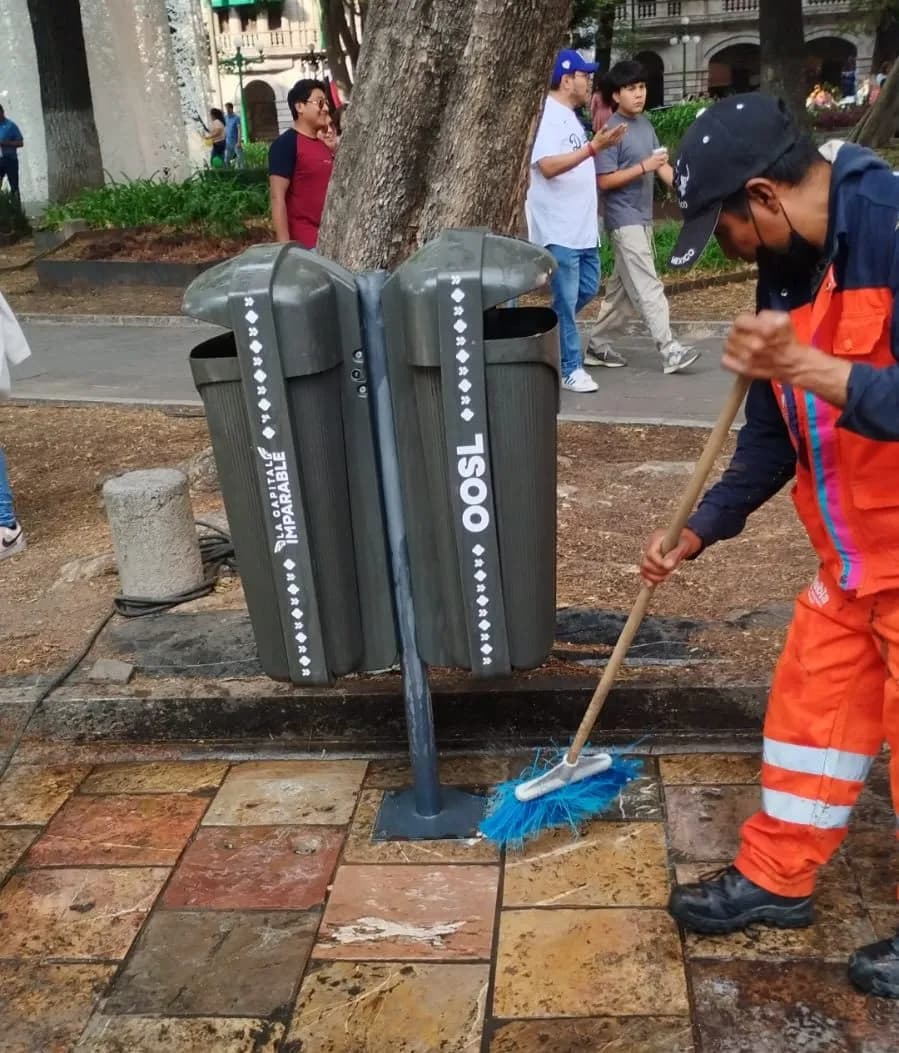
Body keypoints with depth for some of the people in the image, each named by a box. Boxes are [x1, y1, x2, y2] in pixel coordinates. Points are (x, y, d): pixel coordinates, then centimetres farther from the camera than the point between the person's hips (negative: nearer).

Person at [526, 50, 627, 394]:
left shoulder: (571, 116, 16)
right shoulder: (548, 116, -15)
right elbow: (548, 166, -28)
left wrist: (601, 143, 15)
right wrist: (593, 147, -32)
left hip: (583, 227, 10)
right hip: (559, 230, -10)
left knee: (588, 288, 17)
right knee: (566, 300, -3)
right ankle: (570, 368, 6)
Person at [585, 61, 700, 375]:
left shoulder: (645, 124, 11)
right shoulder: (612, 131, -13)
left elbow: (661, 165, 14)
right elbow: (605, 181, -17)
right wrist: (643, 167, -22)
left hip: (642, 217, 9)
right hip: (624, 219, -9)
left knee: (623, 288, 13)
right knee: (648, 288, -10)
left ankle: (597, 345, 21)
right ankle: (670, 351, -10)